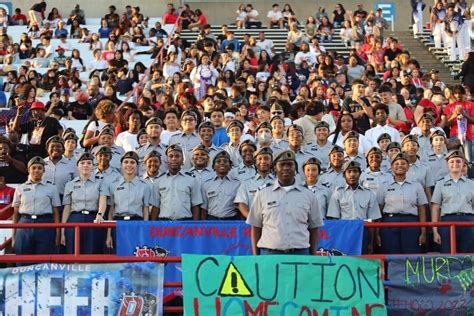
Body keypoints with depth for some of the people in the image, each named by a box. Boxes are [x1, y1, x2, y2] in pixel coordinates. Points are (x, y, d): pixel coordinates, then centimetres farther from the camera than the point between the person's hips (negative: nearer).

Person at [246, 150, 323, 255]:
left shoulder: (308, 195, 9)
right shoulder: (262, 193, 7)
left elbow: (314, 228, 12)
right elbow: (256, 227, 8)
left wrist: (313, 255, 6)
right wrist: (255, 256, 4)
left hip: (300, 254, 1)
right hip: (269, 253, -1)